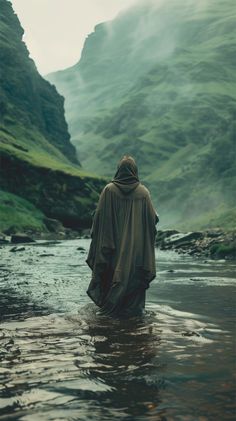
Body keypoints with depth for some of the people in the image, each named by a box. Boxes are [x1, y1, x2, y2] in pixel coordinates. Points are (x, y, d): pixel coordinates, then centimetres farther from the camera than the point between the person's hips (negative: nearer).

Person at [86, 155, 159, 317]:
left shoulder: (109, 190, -5)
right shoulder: (143, 192, -3)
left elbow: (99, 217, -6)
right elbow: (153, 218, -3)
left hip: (114, 243, 0)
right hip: (136, 243, 0)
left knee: (112, 273, 10)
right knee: (135, 272, 8)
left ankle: (108, 307, 14)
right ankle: (135, 307, 9)